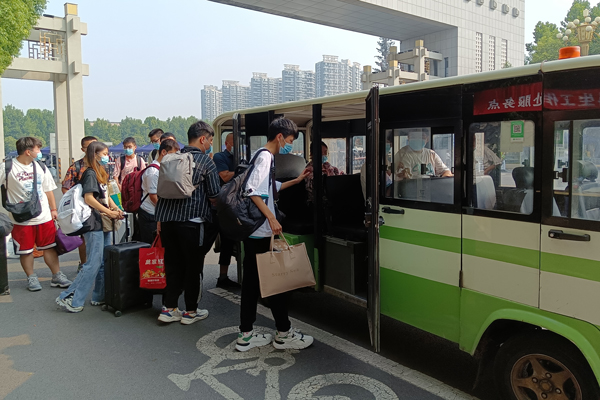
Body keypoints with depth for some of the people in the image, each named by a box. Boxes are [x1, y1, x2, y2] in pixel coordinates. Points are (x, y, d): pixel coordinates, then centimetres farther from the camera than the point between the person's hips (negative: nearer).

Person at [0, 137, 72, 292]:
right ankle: (31, 278, 23)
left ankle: (57, 276, 16)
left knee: (50, 247, 7)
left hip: (44, 216, 3)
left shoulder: (40, 167, 7)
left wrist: (53, 209, 11)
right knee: (26, 250, 8)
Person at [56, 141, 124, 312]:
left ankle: (99, 297, 21)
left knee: (104, 262, 12)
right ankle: (69, 298, 0)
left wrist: (115, 209, 1)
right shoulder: (90, 173, -11)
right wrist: (110, 212, -16)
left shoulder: (101, 173, 17)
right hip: (94, 224, -9)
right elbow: (89, 198, -19)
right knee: (93, 263, -8)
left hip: (103, 223, 9)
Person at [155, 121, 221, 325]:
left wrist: (160, 219, 19)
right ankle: (191, 311, 17)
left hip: (167, 220, 6)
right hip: (192, 221, -6)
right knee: (193, 267, 7)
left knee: (173, 265, 14)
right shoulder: (206, 162, -3)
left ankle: (169, 308, 18)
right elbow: (214, 195, -4)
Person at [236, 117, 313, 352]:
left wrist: (296, 180, 29)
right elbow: (252, 191, -23)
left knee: (252, 281, 12)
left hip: (254, 232, 10)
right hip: (262, 233, -10)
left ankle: (246, 335, 20)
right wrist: (272, 218, -24)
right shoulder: (265, 157, -13)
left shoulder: (266, 157, 17)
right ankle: (284, 334, 14)